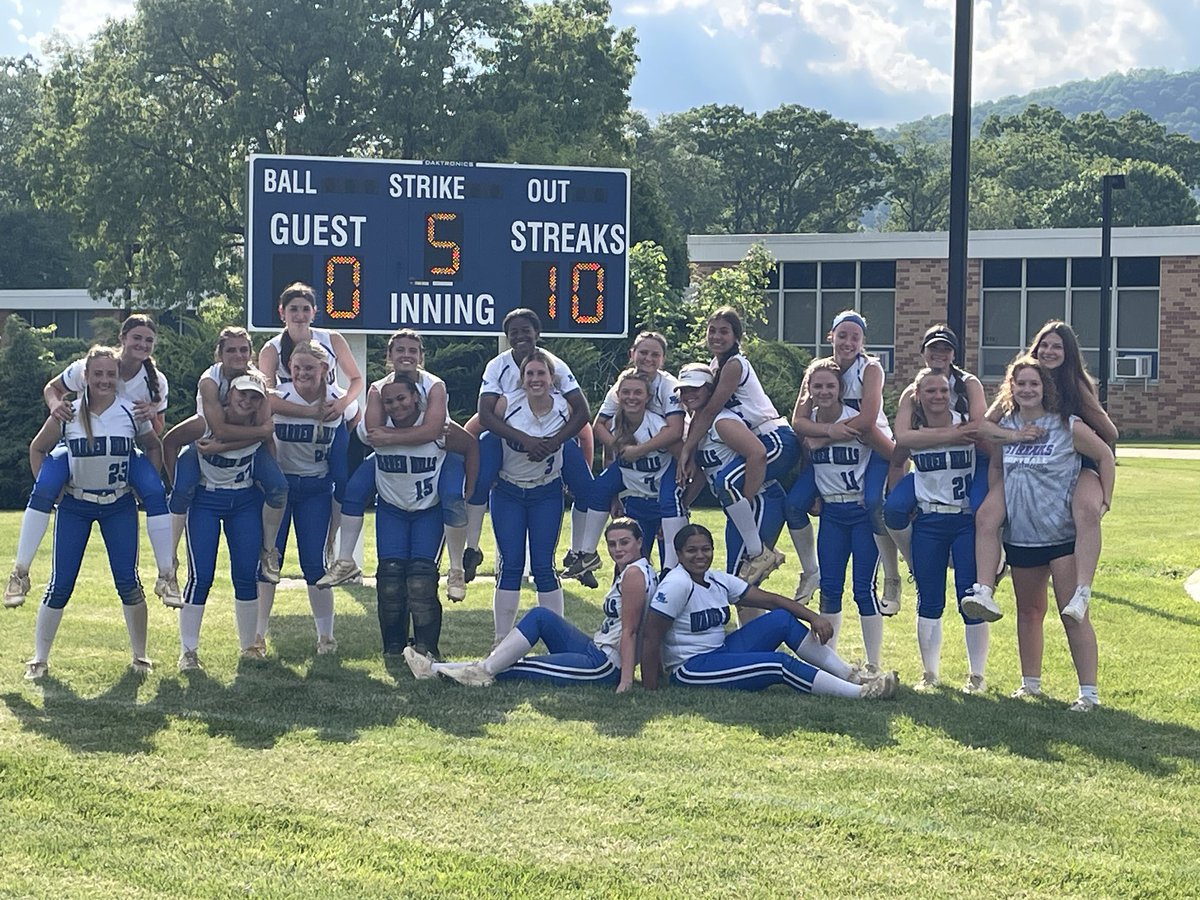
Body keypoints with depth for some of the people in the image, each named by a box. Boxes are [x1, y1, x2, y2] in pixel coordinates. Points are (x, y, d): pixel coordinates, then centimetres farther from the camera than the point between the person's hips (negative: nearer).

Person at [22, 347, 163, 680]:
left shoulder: (132, 413, -7)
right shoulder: (67, 414, -8)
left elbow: (154, 447, 10)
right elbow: (38, 449, 6)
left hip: (119, 506, 0)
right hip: (75, 506, 0)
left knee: (128, 581, -3)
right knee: (61, 584, -1)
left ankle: (139, 655, 11)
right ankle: (39, 658, 9)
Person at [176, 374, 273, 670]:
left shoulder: (261, 427, -13)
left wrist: (217, 447, -26)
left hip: (245, 501, 3)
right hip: (205, 501, -3)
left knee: (246, 574, 4)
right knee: (200, 576, -8)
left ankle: (249, 645, 18)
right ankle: (188, 651, 0)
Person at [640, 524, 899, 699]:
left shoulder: (718, 581, 7)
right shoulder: (676, 585, -17)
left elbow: (770, 600, 6)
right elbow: (651, 639, -20)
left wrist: (813, 617, -5)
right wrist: (651, 694, -23)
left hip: (719, 653, 9)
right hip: (689, 670, -9)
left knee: (782, 619, -3)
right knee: (778, 664, -21)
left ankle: (852, 676, -3)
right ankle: (862, 693, -21)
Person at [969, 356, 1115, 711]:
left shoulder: (1068, 427, -6)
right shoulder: (1004, 428, 6)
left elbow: (1106, 457, 2)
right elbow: (995, 470, 20)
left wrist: (1104, 501, -3)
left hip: (1063, 533, -5)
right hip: (1020, 536, 5)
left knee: (1073, 614, -9)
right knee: (1028, 612, 16)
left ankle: (1089, 691, -7)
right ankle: (1030, 682, 28)